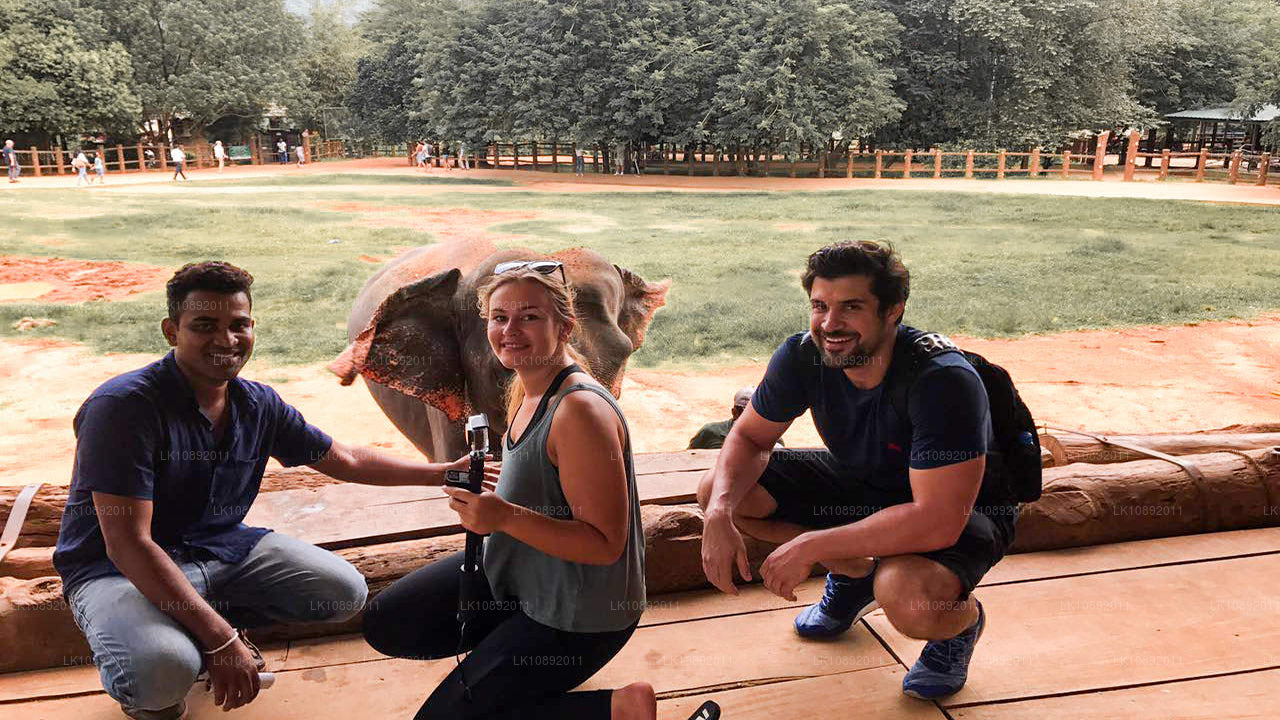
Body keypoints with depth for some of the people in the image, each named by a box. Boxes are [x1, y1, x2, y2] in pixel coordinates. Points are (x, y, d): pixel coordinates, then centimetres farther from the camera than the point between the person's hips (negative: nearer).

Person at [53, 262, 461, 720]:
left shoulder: (259, 405, -4)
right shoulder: (125, 406, -24)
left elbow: (346, 461, 11)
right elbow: (127, 543, -27)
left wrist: (444, 473, 6)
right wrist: (220, 639, -30)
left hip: (221, 548, 6)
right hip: (119, 568, -6)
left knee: (345, 592, -3)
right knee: (163, 671, -35)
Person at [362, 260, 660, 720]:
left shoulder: (580, 411, -28)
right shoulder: (527, 389, 2)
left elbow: (605, 545, -27)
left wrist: (506, 517, -34)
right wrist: (485, 505, 2)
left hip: (577, 618, -9)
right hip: (511, 571, 9)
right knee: (385, 625, 11)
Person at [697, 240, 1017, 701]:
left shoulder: (944, 381, -35)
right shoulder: (803, 356, -18)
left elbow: (938, 520, -38)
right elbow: (749, 437, -5)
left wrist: (811, 546, -35)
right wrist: (720, 513, -26)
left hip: (961, 510, -5)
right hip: (860, 482, 6)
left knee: (905, 598, -40)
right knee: (718, 490, -11)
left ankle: (962, 620, 2)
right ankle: (855, 573, 9)